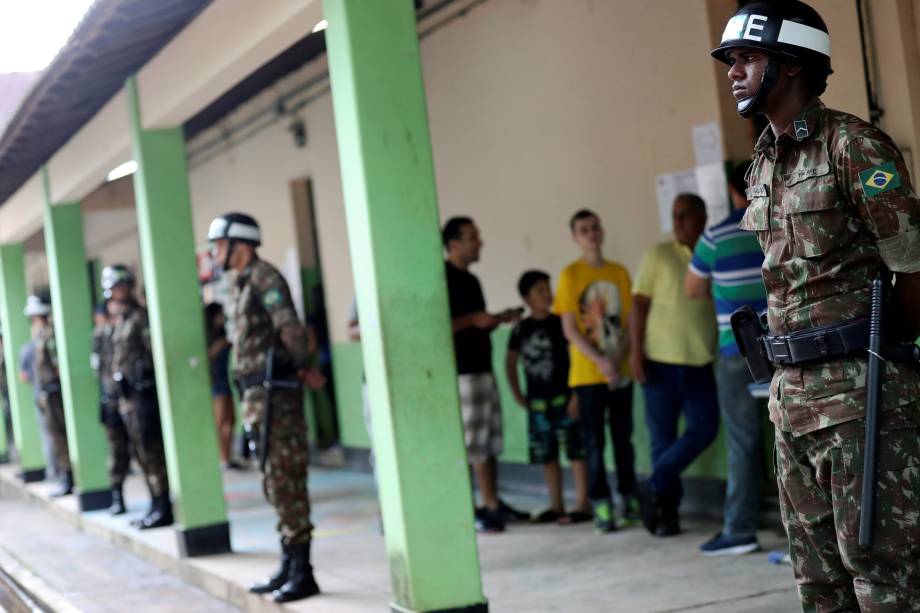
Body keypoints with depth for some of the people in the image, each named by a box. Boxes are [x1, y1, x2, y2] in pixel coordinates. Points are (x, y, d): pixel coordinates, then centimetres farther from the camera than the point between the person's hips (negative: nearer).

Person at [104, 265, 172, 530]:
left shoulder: (141, 317, -10)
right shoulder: (120, 322, 17)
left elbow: (156, 351, -17)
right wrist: (121, 394, 19)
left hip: (144, 391, -9)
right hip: (128, 394, 9)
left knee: (152, 452, -8)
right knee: (143, 453, 12)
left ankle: (163, 509, -5)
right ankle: (156, 506, 18)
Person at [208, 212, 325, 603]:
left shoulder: (263, 277, -12)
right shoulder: (242, 283, 17)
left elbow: (290, 329, -21)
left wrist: (300, 368, -7)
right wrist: (303, 371, 5)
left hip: (274, 393, -10)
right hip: (257, 394, 10)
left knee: (286, 481, -7)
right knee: (276, 483, 13)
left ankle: (302, 573, -4)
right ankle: (289, 566, 21)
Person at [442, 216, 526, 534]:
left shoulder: (471, 280, 17)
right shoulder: (442, 279, -11)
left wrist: (498, 319, 9)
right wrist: (473, 320, -19)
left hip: (482, 368, 9)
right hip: (458, 373, -9)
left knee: (489, 441, 11)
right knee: (462, 443, -7)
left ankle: (492, 505, 19)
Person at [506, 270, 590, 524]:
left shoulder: (560, 323, -6)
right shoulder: (521, 328, 5)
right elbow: (511, 362, 16)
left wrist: (577, 395, -14)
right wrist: (518, 395, 11)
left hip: (564, 398, -4)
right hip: (537, 403, 4)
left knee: (575, 450, -3)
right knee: (546, 455, 9)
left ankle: (583, 504, 2)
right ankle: (556, 505, 19)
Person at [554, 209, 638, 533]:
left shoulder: (619, 273, 7)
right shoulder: (570, 275, -3)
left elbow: (630, 321, 5)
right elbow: (569, 329, -6)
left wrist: (618, 360, -10)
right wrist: (601, 362, -15)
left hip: (620, 371, 3)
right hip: (588, 373, -3)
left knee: (623, 437, 9)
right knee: (594, 442, 0)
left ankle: (629, 498, 20)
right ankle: (601, 506, 7)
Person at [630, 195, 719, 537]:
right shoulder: (658, 255, 1)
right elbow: (639, 305, -1)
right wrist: (636, 351, -9)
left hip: (700, 363, 3)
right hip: (661, 361, -3)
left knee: (704, 429, -9)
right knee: (663, 437, 2)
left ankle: (654, 489, 4)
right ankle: (666, 511, 12)